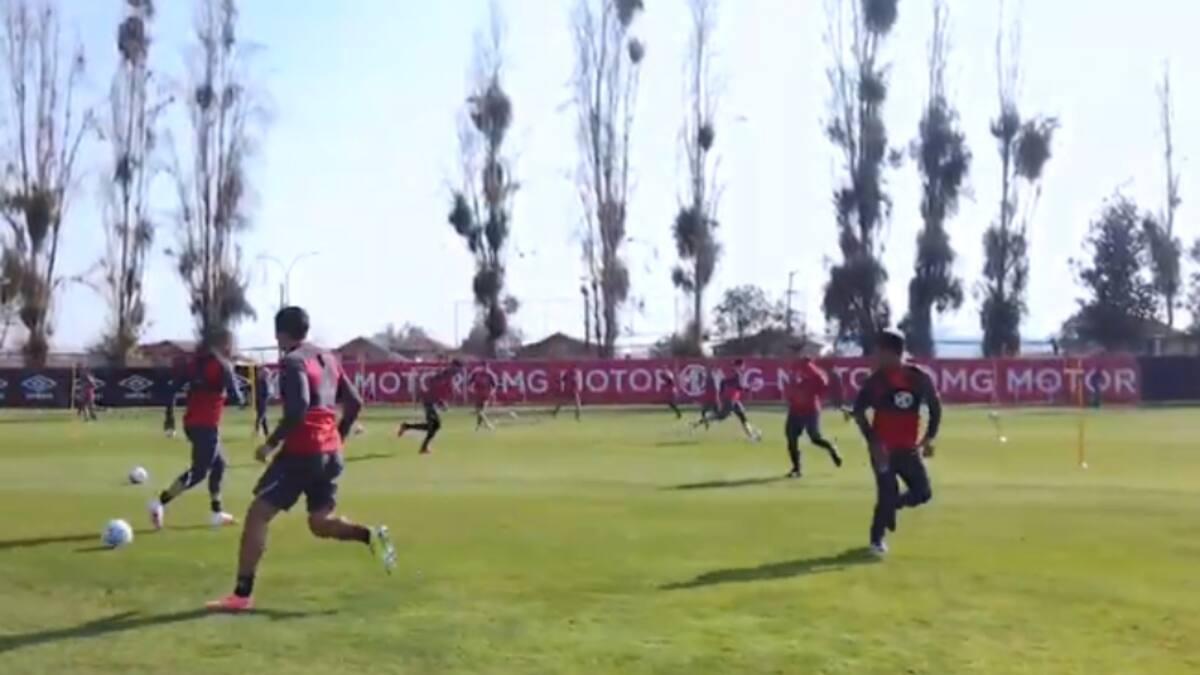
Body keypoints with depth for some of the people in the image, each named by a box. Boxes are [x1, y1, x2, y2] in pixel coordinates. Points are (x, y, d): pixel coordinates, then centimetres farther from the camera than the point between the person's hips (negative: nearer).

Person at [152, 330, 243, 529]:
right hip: (206, 426, -8)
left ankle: (217, 513, 18)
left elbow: (173, 388, 8)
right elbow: (236, 398, -9)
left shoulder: (194, 362, 11)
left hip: (192, 423, 8)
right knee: (199, 471, -5)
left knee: (218, 464, 18)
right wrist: (235, 390, 14)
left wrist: (170, 416, 15)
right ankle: (160, 503, -14)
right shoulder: (223, 365, -8)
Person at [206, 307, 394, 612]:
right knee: (320, 523, 17)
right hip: (330, 453, 8)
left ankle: (242, 595, -1)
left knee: (257, 514, 1)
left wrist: (272, 443, -15)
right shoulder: (328, 359, 15)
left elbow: (298, 408, -23)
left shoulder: (292, 361, -9)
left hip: (301, 452, -8)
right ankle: (370, 535, -9)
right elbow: (355, 403, 16)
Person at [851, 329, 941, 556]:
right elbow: (859, 411, -7)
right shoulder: (876, 379, -8)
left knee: (923, 493, 4)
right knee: (888, 495, -8)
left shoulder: (919, 377, -4)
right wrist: (872, 441, -15)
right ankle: (877, 539, 10)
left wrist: (929, 438, -3)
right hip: (883, 448, -3)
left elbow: (935, 406, 6)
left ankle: (890, 505, 31)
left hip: (909, 449, 3)